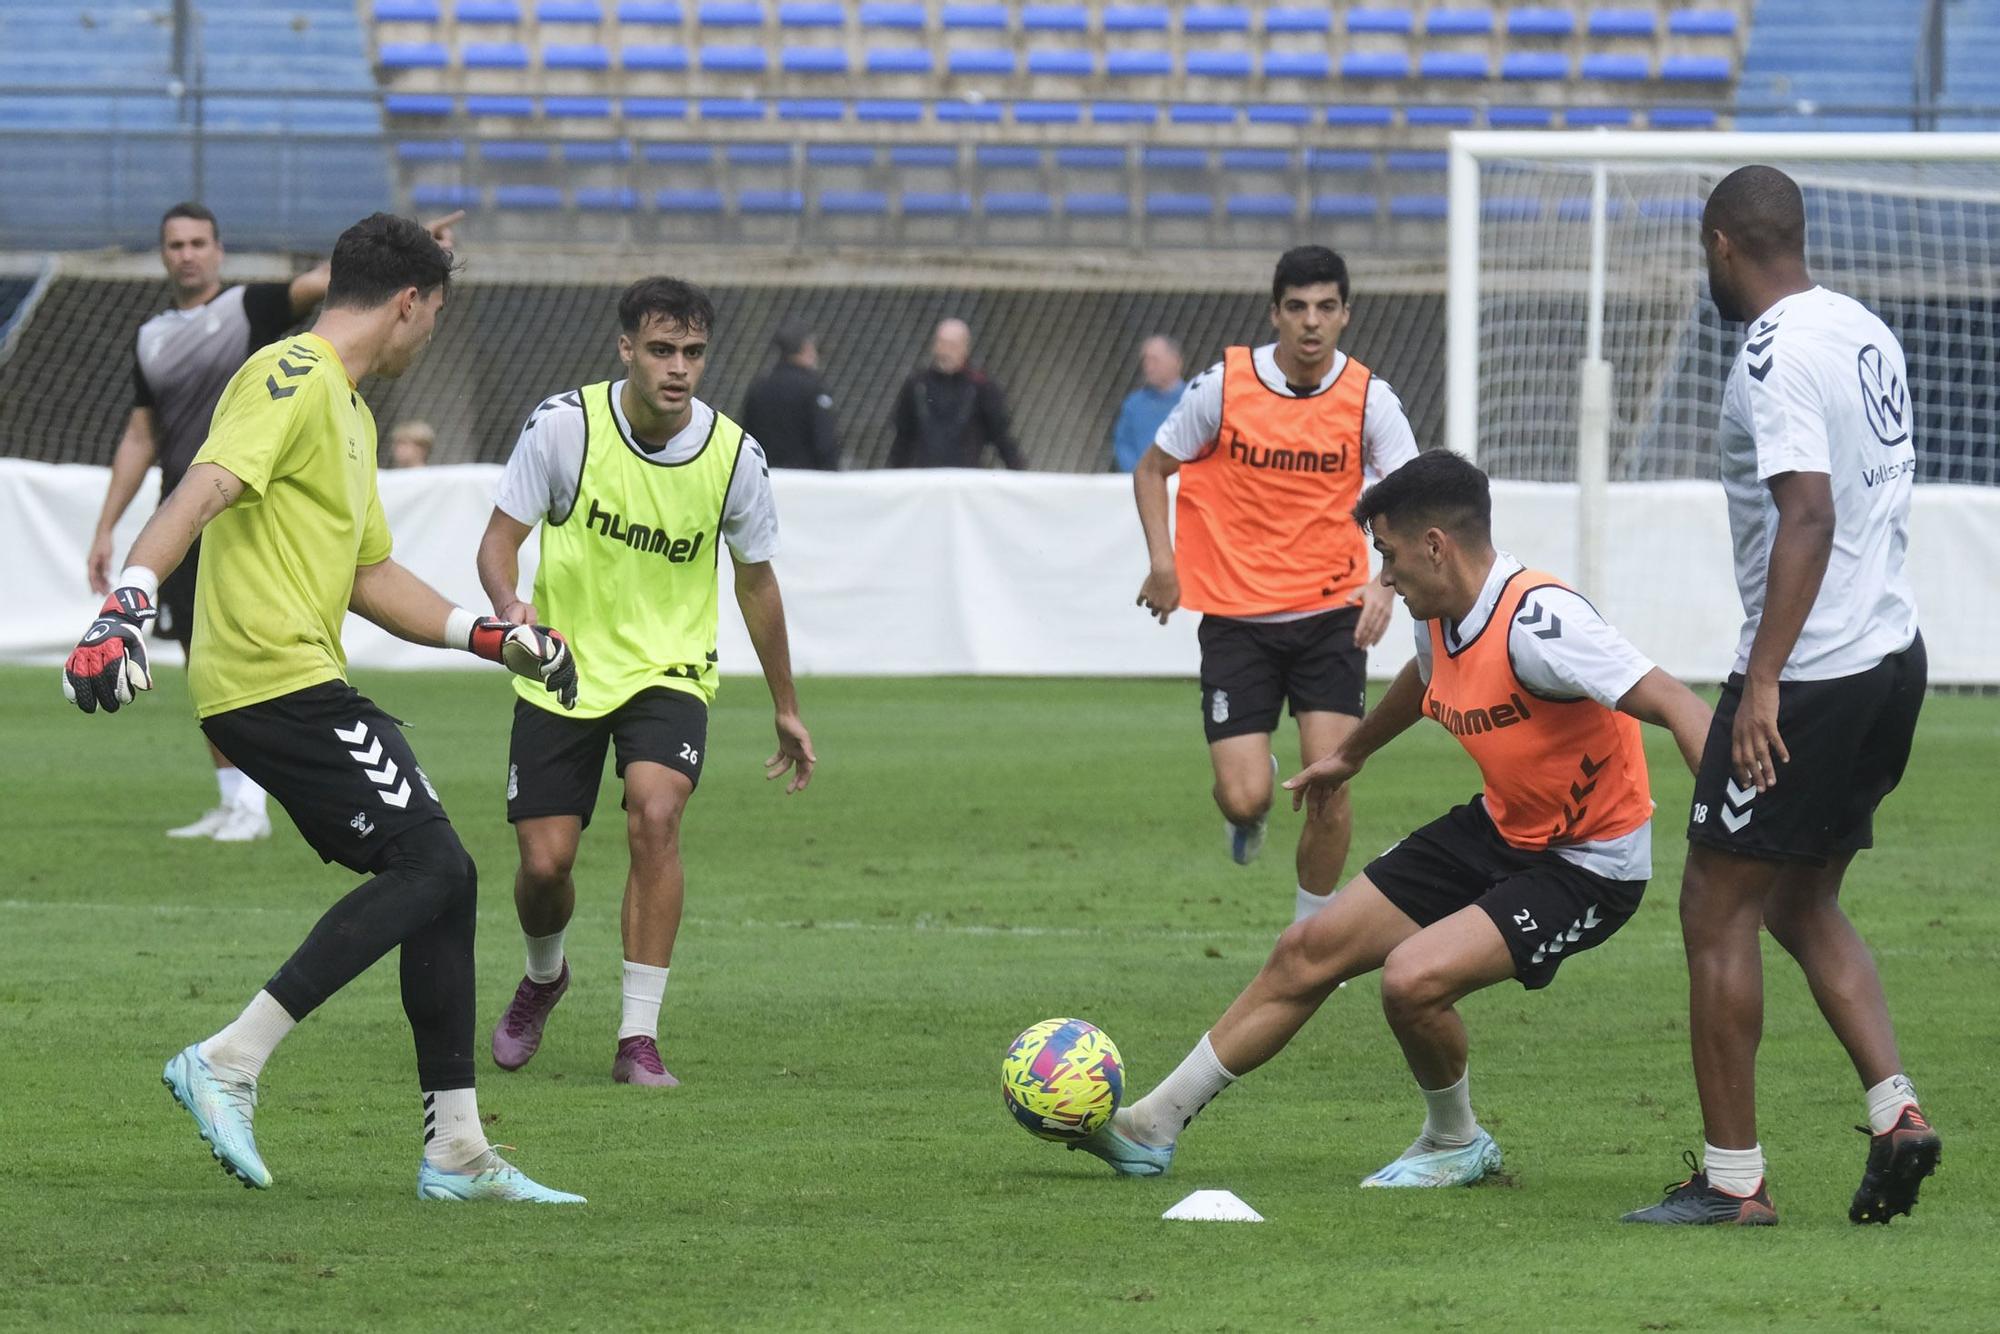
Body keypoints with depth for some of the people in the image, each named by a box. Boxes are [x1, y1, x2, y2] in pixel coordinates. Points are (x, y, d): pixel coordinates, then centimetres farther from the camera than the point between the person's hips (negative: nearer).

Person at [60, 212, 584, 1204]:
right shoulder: (291, 380, -9)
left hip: (302, 685, 10)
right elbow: (203, 492, -23)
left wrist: (490, 636, 26)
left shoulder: (349, 410, 24)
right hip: (275, 677, -10)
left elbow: (369, 577, 30)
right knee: (429, 866, -15)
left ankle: (457, 1151, 11)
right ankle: (231, 1062, -18)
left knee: (443, 878, 9)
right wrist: (127, 605, -35)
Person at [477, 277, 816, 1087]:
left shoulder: (733, 455, -8)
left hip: (669, 671, 0)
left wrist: (786, 709, 15)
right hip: (562, 672, 0)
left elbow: (755, 580, 8)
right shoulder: (566, 425, -13)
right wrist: (511, 608, -32)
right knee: (544, 863, -3)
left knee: (655, 817, -26)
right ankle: (543, 976, 35)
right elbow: (501, 538, -8)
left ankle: (639, 1037, -19)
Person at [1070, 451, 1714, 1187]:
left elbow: (1672, 703, -35)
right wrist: (1349, 755, 42)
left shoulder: (1535, 622, -29)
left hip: (1588, 866, -9)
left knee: (1414, 976, -26)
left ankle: (1456, 1144, 5)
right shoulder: (1441, 621, -1)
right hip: (1499, 826, 9)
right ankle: (1152, 1127, 20)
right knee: (1311, 949, 8)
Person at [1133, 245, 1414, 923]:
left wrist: (1386, 584, -25)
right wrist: (1162, 558, -9)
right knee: (1245, 795, -10)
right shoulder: (1223, 385, -6)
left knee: (1330, 787, -11)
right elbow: (1151, 469, 6)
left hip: (1331, 613, 1)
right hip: (1236, 616, -1)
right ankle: (1248, 809, 30)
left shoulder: (1370, 399, -5)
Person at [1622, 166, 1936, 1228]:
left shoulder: (1777, 353, -16)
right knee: (1803, 904, 19)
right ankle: (1894, 1111, 4)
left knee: (1717, 908, 0)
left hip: (1810, 673, -9)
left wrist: (1764, 681, -26)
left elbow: (1811, 513, -25)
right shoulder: (1865, 331, 11)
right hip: (1892, 656, 9)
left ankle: (1732, 1176, 2)